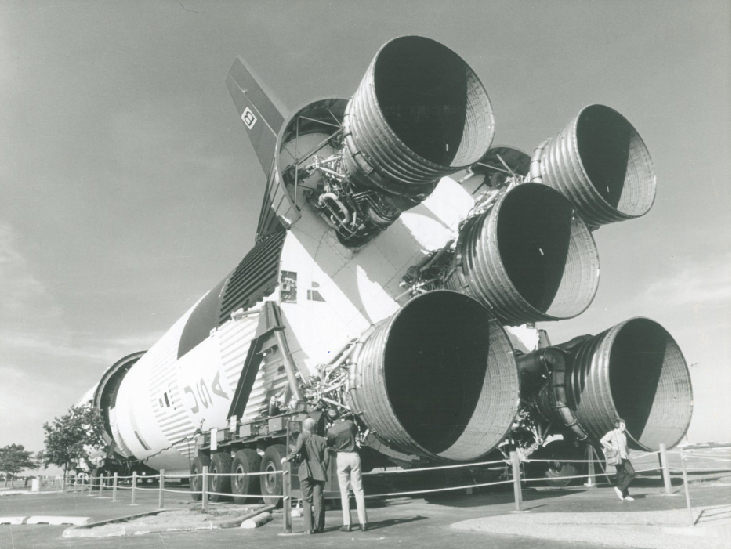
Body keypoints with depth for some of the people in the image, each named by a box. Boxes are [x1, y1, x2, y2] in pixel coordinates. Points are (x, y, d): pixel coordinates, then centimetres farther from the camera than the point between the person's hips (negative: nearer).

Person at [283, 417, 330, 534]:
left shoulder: (302, 437, 0)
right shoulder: (322, 440, 11)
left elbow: (297, 450, -16)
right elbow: (326, 458, 6)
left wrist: (287, 458, -3)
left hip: (306, 473, -2)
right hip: (319, 473, 3)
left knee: (307, 500, 4)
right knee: (318, 500, 6)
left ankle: (309, 528, 0)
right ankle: (318, 527, 5)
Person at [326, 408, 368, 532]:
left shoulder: (331, 430, -10)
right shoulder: (350, 423, -3)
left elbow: (330, 445, 5)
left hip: (342, 458, -2)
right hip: (354, 456, 2)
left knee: (344, 491, 5)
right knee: (358, 489, 6)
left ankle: (346, 524, 3)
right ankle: (363, 522, 5)